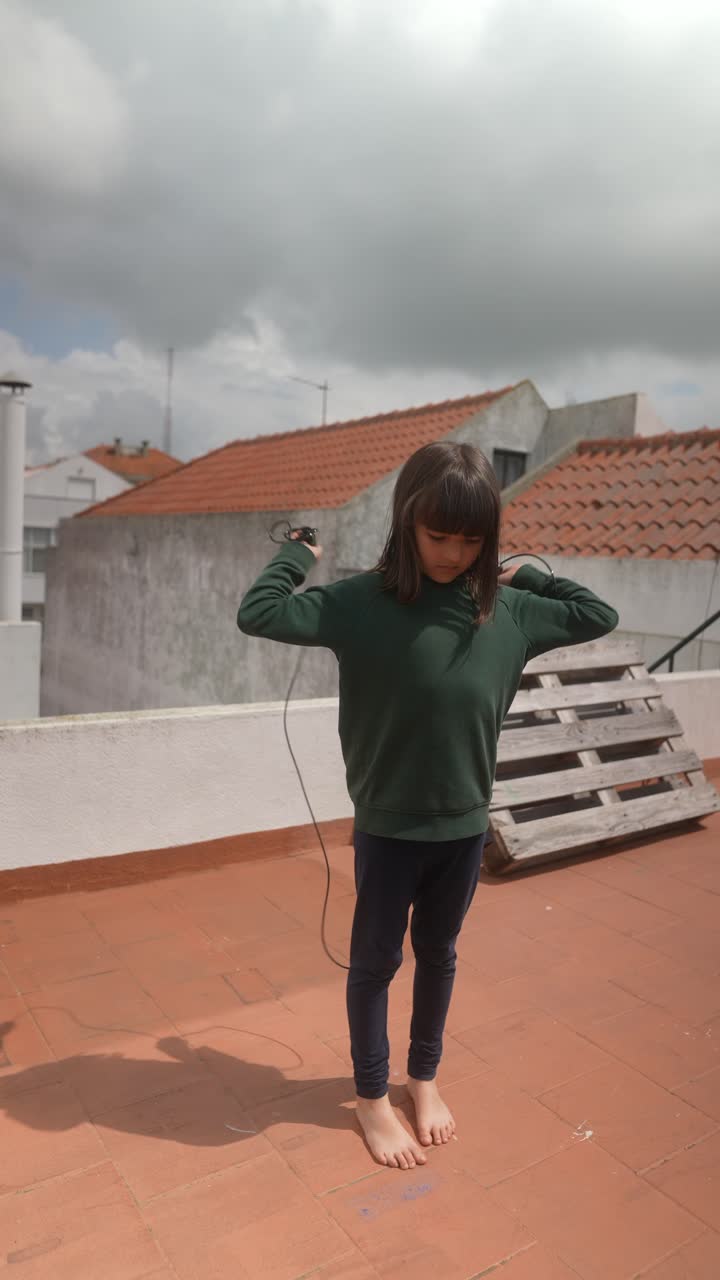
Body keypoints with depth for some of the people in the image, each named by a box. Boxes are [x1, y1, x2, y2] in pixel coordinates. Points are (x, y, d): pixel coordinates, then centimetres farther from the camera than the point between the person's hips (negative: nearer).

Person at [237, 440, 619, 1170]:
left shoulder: (507, 611, -4)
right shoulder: (364, 602, -16)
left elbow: (598, 616, 8)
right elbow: (258, 615, -20)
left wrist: (526, 575, 3)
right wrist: (300, 552, -9)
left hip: (464, 826, 4)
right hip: (387, 827, -3)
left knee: (438, 955, 22)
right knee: (375, 960, 16)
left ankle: (424, 1077, 46)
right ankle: (371, 1096, 39)